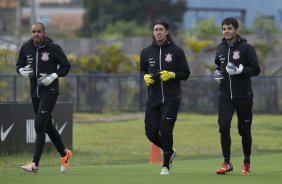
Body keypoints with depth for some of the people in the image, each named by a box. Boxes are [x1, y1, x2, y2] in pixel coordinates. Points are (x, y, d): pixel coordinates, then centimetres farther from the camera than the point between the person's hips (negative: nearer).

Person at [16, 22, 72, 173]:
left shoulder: (53, 48, -10)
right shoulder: (26, 48, 2)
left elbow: (66, 66, -2)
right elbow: (19, 65, 14)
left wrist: (53, 76, -16)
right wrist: (22, 71, -8)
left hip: (50, 91, -6)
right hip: (35, 91, 6)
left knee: (39, 125, -15)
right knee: (47, 126, 16)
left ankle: (35, 164, -15)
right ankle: (64, 153, 36)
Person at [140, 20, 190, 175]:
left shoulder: (176, 51, -2)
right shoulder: (146, 52, 8)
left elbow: (185, 74, 2)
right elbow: (142, 70, 21)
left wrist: (171, 75, -16)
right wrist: (145, 77, -1)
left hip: (171, 99, -4)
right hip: (153, 98, 4)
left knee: (165, 131, -10)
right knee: (151, 132, 1)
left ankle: (166, 166, 5)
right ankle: (170, 152, 30)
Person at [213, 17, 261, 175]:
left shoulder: (246, 48, -7)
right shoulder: (221, 48, 9)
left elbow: (256, 70, -8)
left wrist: (240, 70, -22)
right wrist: (217, 73, 4)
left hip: (244, 96, -3)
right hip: (225, 95, 3)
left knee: (244, 130, 5)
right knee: (224, 127, -9)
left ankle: (247, 162, 21)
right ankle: (227, 163, -3)